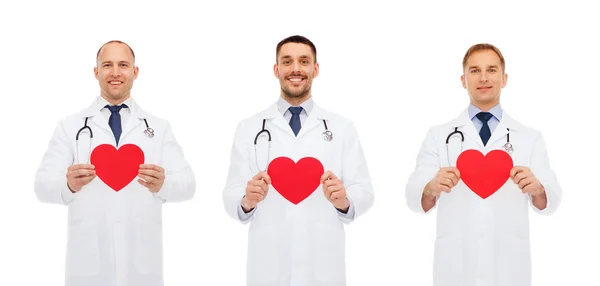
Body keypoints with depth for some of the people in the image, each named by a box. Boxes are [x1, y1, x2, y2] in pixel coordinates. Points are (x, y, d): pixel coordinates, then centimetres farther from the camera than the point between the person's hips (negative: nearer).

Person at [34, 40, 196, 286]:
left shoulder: (159, 128, 8)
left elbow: (187, 184, -2)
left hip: (142, 261, 1)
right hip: (88, 261, -1)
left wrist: (162, 184, -24)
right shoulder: (70, 126, 6)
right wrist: (69, 184, -26)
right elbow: (43, 185, -3)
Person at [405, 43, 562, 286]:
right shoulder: (439, 136, 4)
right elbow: (415, 199, -4)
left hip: (509, 266, 1)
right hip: (455, 266, -1)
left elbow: (549, 202, -1)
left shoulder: (529, 138, 6)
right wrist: (432, 188, -27)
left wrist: (537, 188, -23)